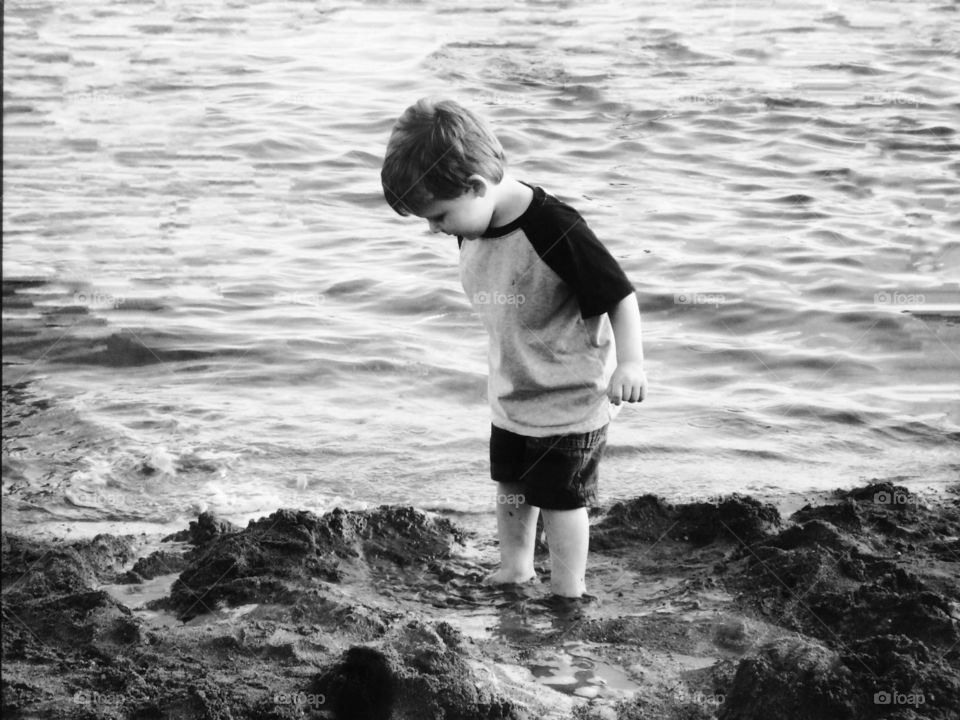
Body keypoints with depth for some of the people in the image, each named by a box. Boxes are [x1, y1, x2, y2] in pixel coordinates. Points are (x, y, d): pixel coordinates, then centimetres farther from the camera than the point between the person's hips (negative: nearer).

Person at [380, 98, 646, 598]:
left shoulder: (553, 231, -29)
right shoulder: (471, 228, -5)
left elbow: (619, 295, -23)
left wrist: (629, 361, -30)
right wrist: (503, 364, 14)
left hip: (571, 398, -7)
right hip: (511, 393, 7)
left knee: (560, 497, 5)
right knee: (510, 487, 19)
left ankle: (568, 595, 20)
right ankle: (515, 570, 40)